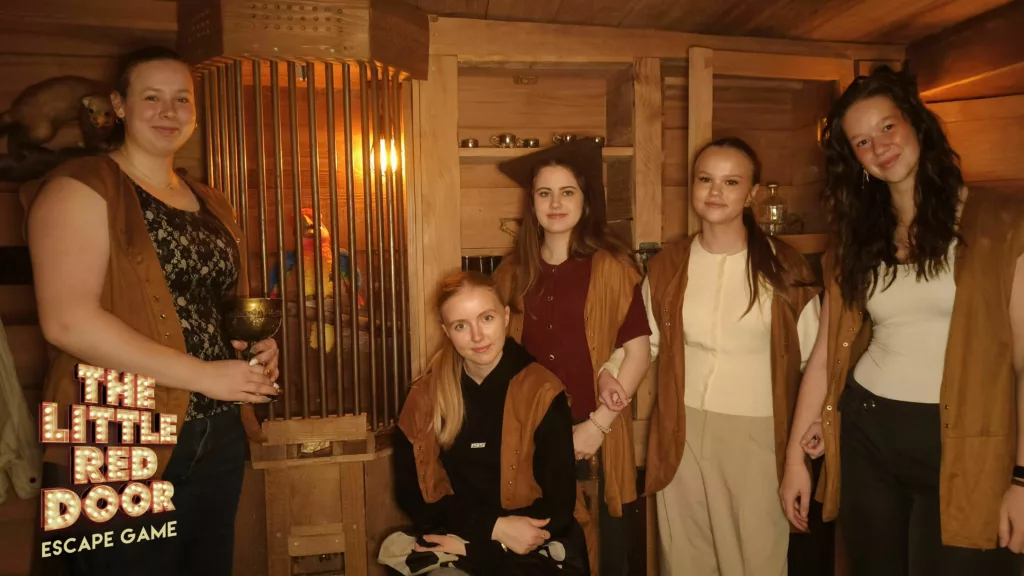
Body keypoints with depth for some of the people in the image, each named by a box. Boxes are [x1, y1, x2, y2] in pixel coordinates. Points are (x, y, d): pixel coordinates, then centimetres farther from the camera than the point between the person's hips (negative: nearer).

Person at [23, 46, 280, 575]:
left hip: (218, 438, 7)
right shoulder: (80, 188, -7)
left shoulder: (208, 203, 14)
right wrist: (206, 375, -21)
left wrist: (258, 349, 1)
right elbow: (67, 320, -20)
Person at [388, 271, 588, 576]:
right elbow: (412, 495, 0)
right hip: (451, 549, 2)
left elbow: (558, 504, -8)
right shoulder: (423, 397, -2)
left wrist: (469, 542, -16)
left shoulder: (541, 392, -9)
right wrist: (494, 526, -14)